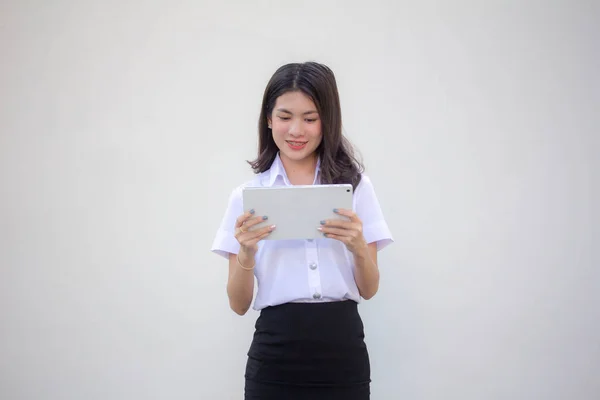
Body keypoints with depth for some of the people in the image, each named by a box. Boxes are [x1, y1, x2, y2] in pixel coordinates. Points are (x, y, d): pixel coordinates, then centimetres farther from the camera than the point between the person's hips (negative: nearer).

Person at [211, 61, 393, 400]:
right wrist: (247, 253, -16)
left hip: (342, 354, 1)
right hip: (274, 357, 0)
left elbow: (369, 290, 4)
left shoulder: (355, 184, 4)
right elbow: (239, 304, 2)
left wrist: (358, 247, -15)